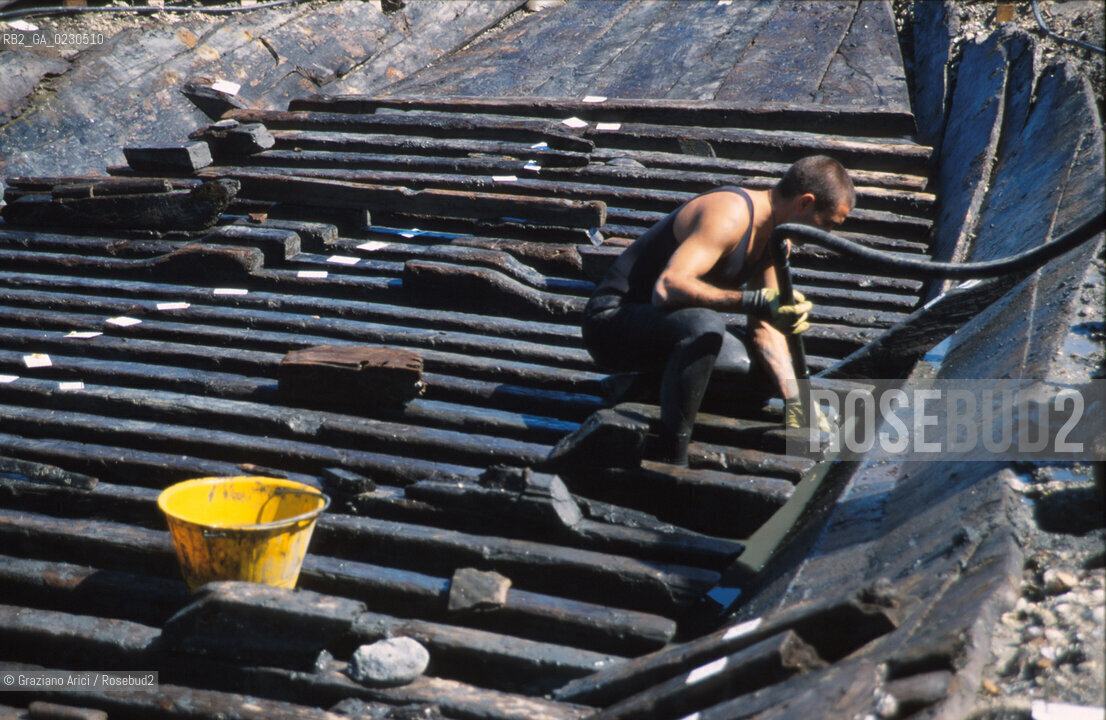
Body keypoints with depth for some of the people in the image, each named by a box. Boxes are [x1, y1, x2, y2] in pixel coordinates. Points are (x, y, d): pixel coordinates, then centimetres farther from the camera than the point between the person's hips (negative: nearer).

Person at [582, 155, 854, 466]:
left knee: (764, 367, 10)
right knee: (704, 323, -37)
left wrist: (794, 401, -3)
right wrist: (756, 301, -45)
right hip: (612, 321, -10)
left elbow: (765, 328, 9)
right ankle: (670, 458, -27)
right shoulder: (730, 213, -24)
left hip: (660, 321, 10)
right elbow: (667, 288, -37)